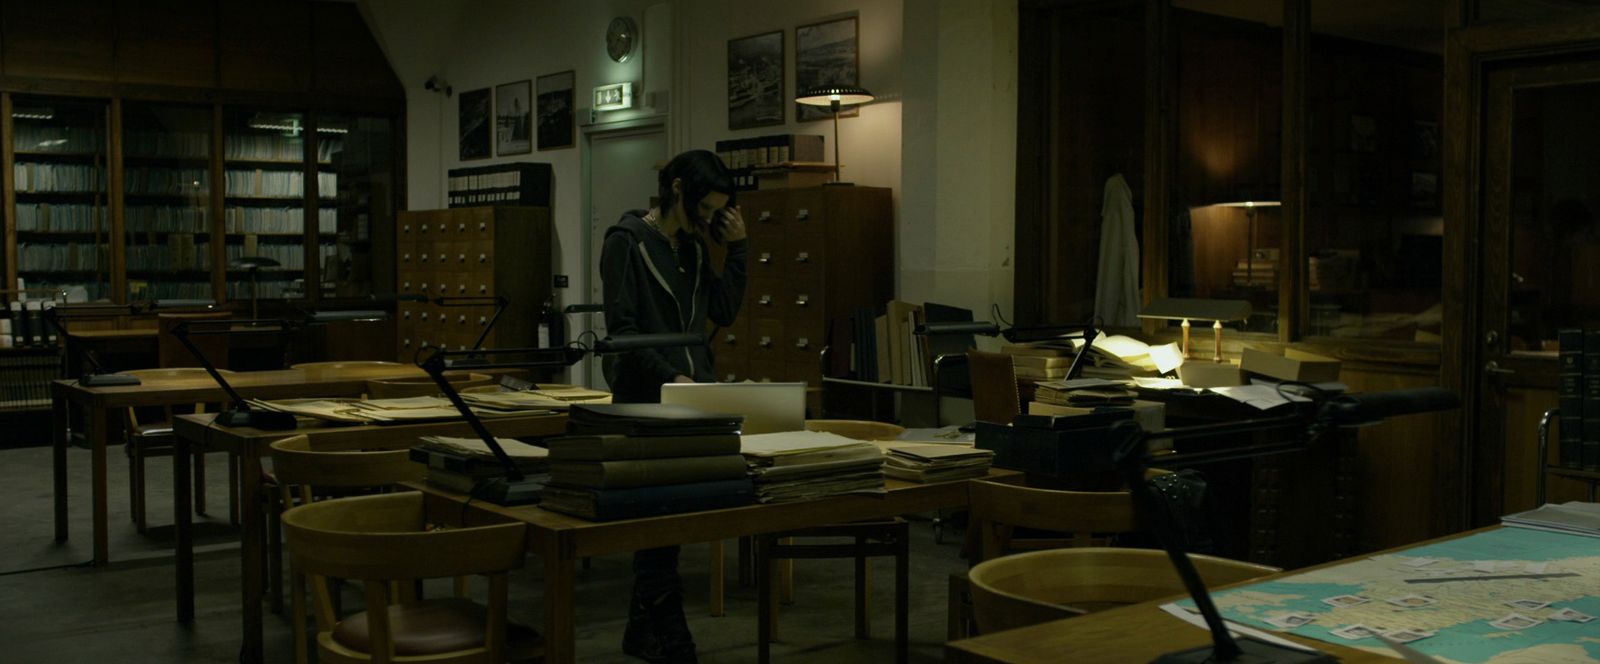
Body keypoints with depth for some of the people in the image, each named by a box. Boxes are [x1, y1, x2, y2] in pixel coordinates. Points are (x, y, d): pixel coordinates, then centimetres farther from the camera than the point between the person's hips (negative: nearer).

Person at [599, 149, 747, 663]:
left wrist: (737, 248, 3)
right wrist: (669, 376, -21)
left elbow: (724, 311, 9)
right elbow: (621, 327, -15)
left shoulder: (694, 246, 12)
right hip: (645, 399, -7)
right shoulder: (627, 240, -9)